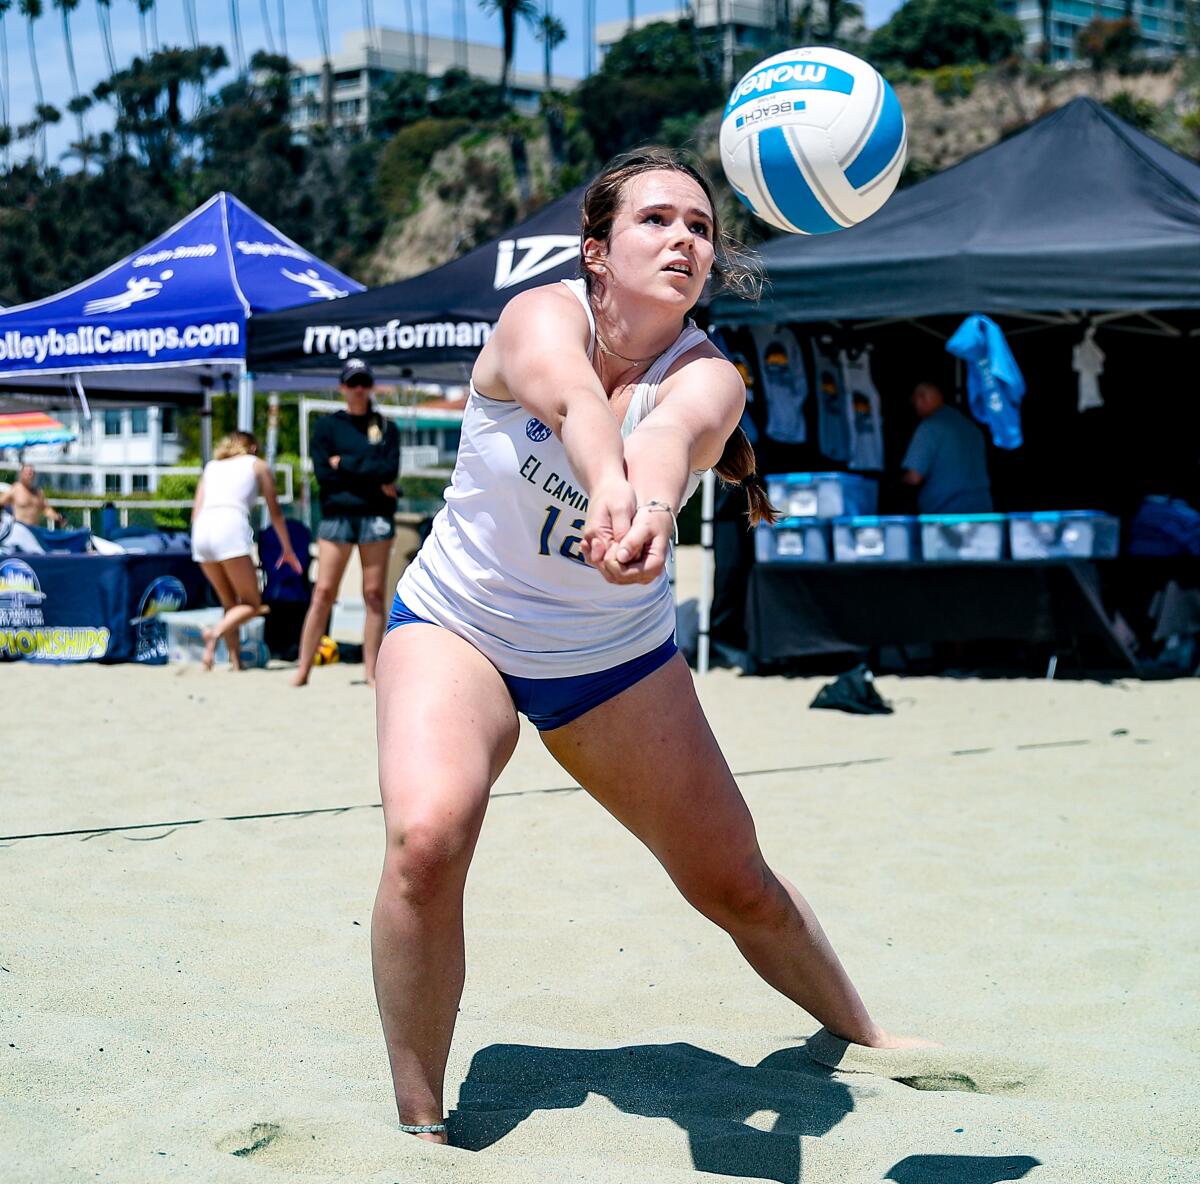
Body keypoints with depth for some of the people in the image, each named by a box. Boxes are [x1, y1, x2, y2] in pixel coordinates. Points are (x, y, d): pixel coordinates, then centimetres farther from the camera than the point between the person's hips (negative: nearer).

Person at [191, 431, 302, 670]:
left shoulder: (211, 466, 29)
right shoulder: (258, 465, 20)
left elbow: (196, 511, 20)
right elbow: (274, 512, 22)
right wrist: (287, 549, 32)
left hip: (201, 531, 5)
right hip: (231, 528, -5)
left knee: (229, 603, 17)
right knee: (252, 604, 0)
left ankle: (235, 660, 5)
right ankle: (216, 633, -26)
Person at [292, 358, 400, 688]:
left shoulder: (386, 428, 13)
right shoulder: (326, 426, 10)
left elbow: (390, 470, -2)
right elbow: (322, 472, -3)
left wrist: (345, 464, -4)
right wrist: (372, 479, -5)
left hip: (375, 516, 1)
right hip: (336, 514, -1)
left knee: (374, 594, -2)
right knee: (323, 592, -6)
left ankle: (372, 672, -1)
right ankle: (303, 668, -4)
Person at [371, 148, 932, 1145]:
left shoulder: (708, 377, -18)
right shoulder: (542, 316, -21)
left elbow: (671, 436, -43)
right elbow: (572, 399, -46)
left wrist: (652, 507, -67)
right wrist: (608, 490, -69)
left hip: (619, 657, 2)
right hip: (456, 625, -2)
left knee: (734, 881, 8)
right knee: (427, 834, -29)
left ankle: (862, 1032, 38)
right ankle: (420, 1122, -13)